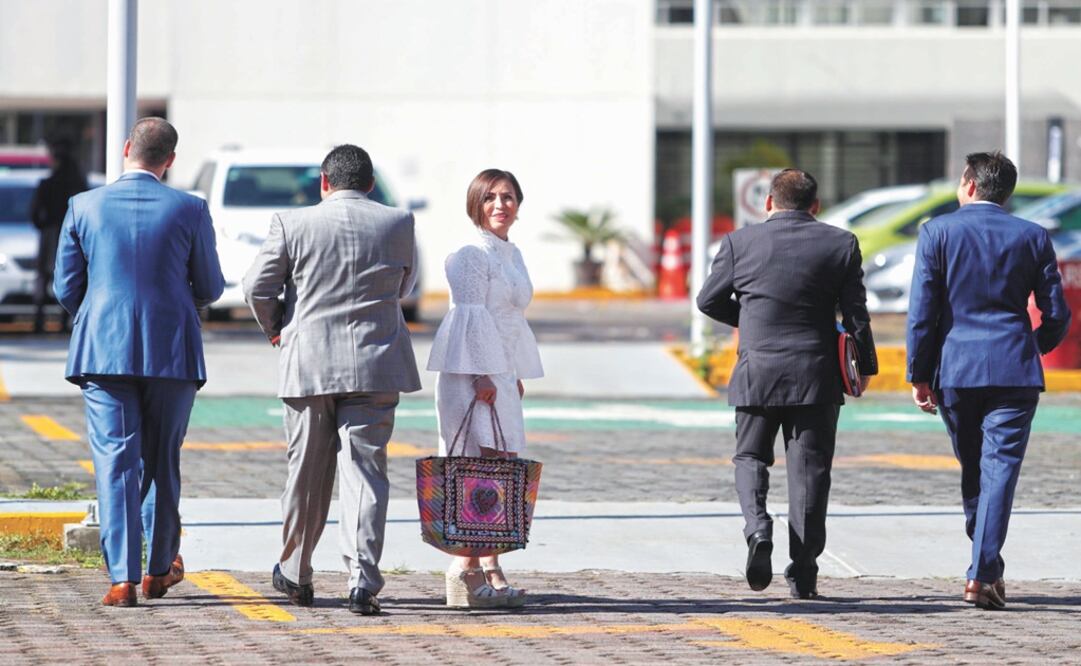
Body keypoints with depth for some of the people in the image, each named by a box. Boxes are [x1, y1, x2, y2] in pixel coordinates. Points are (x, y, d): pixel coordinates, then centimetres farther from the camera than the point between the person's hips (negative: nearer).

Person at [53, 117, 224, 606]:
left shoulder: (84, 206, -1)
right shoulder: (190, 210, -3)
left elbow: (66, 286, 5)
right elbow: (210, 288, 5)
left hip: (103, 349, 0)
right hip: (172, 351, 0)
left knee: (115, 461, 0)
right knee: (162, 461, 14)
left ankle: (122, 578, -8)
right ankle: (159, 570, 24)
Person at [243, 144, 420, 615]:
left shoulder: (291, 224, -4)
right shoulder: (398, 223, 1)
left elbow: (257, 288, -2)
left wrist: (276, 331, 16)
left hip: (307, 364, 0)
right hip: (375, 365, 0)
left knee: (307, 474, 12)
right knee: (365, 471, -2)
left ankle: (295, 575, 27)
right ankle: (363, 580, -13)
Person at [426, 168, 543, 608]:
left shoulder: (511, 255, 19)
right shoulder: (471, 255, -9)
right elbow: (471, 315, -15)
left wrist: (517, 375, 23)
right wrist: (482, 375, -20)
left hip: (500, 373, 9)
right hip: (470, 370, -9)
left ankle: (490, 568, 9)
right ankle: (466, 570, -14)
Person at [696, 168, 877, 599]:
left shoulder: (740, 243, -1)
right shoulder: (840, 244, 0)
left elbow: (709, 301, 6)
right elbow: (855, 312, 0)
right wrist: (865, 367, 11)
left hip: (756, 374, 0)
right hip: (816, 377, 0)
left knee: (750, 458, 15)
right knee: (809, 469, 4)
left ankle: (757, 529, -13)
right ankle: (803, 572, 3)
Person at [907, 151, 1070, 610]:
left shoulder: (938, 232, -1)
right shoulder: (1033, 238, 3)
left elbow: (922, 310, -4)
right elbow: (1057, 315, 3)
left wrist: (919, 375, 1)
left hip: (955, 370, 1)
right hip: (1015, 370, -1)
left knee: (972, 469, 17)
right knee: (999, 470, -4)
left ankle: (987, 560, 28)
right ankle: (983, 573, -15)